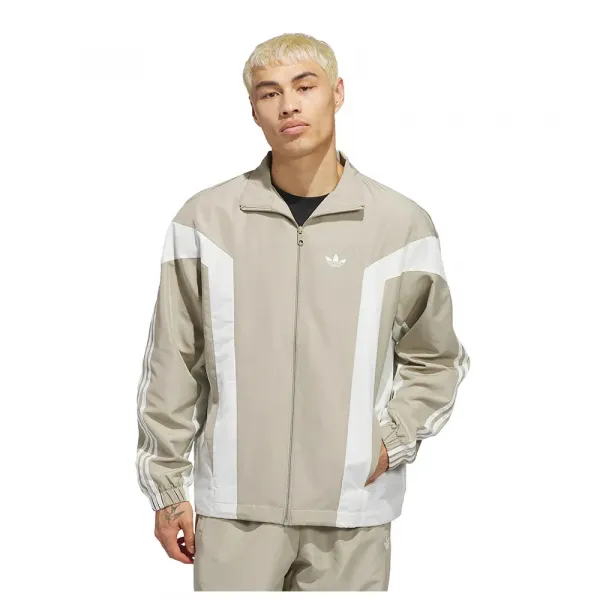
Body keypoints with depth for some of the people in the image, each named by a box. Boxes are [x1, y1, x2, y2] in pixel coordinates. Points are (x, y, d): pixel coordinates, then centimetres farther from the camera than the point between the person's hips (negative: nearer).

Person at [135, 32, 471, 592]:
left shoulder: (402, 223, 0)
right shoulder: (205, 219, -1)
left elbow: (435, 360, 11)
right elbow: (172, 364, 4)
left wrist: (391, 439, -3)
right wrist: (167, 491, 5)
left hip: (352, 509, 0)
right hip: (234, 505, 0)